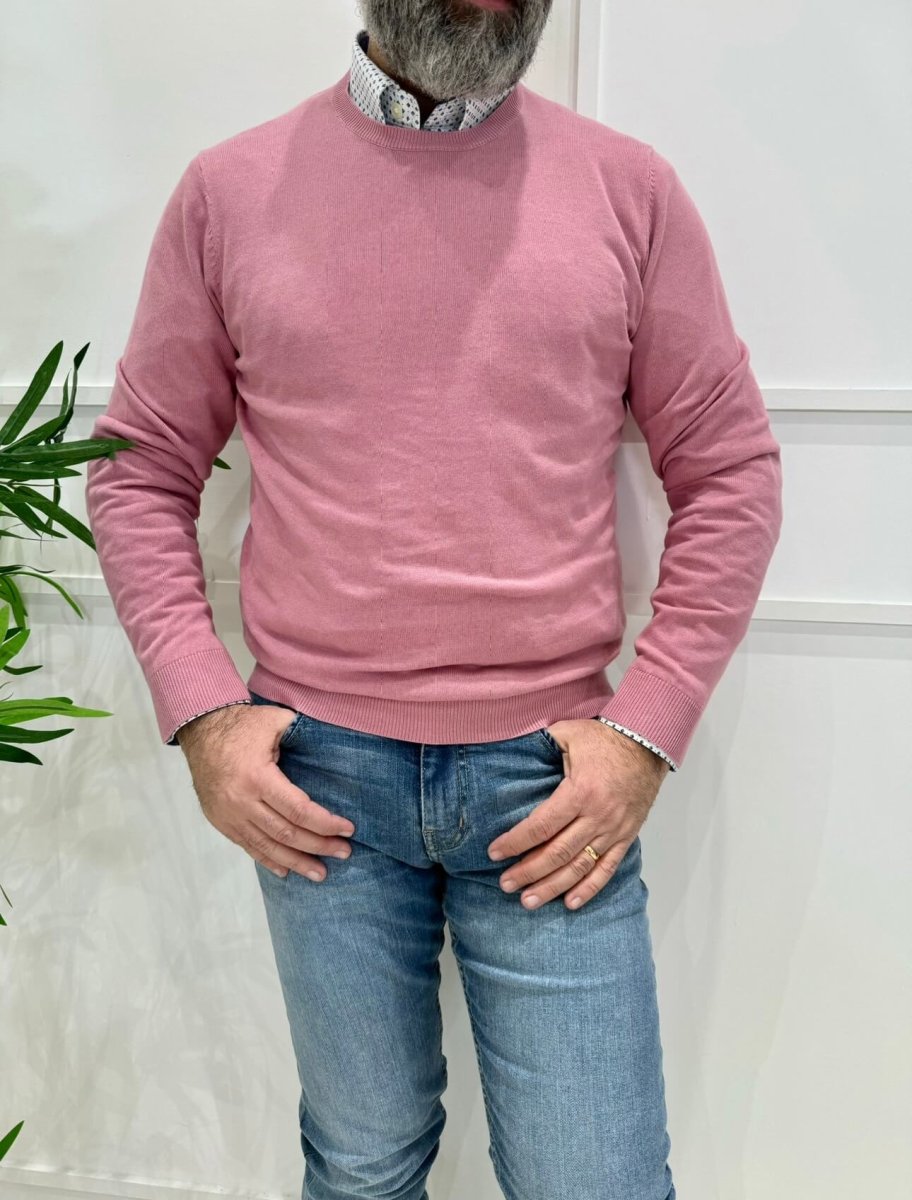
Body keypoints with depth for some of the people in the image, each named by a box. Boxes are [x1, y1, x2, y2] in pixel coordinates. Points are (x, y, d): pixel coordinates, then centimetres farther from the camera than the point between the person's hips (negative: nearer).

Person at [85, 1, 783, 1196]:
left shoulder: (630, 187, 2)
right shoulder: (229, 188, 4)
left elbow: (730, 471, 3)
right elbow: (141, 468, 7)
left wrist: (648, 732, -5)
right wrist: (201, 709, -3)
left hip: (551, 781, 0)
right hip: (318, 779, 1)